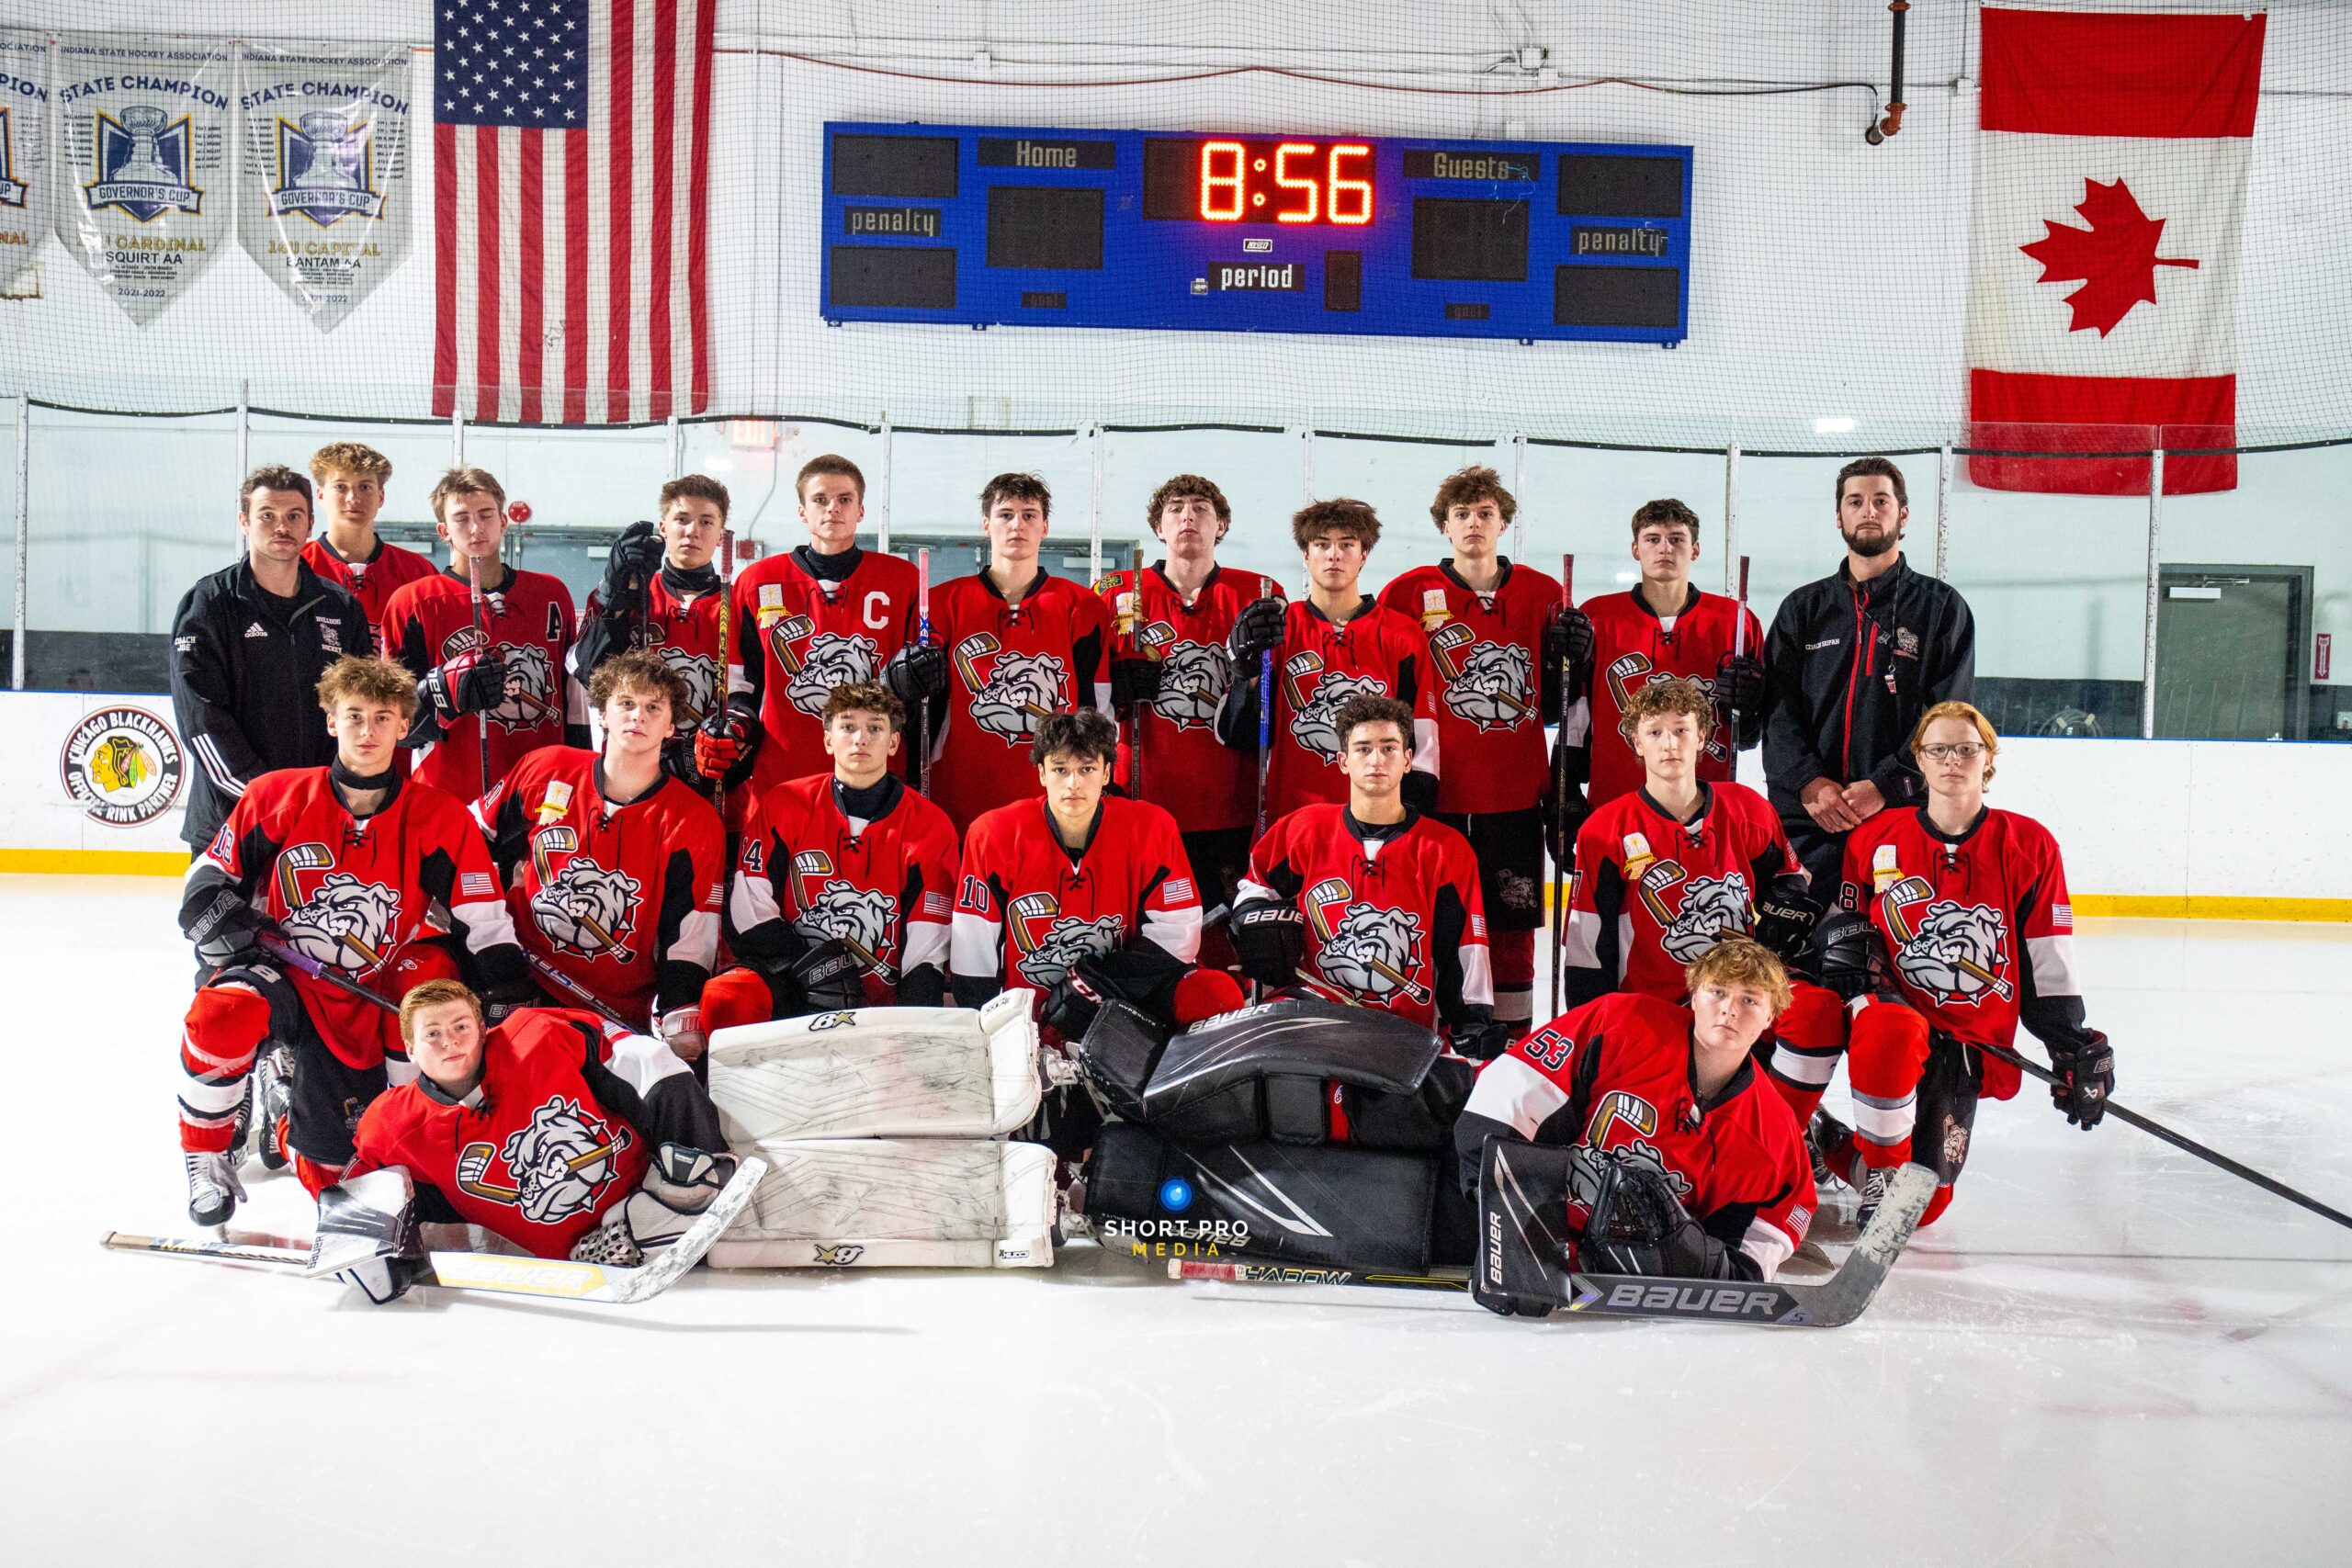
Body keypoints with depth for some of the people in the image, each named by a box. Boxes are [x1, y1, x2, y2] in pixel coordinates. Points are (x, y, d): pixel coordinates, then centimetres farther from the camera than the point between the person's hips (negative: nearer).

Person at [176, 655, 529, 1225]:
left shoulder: (440, 819, -8)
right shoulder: (277, 797, -5)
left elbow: (486, 924, -6)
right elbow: (212, 874, 6)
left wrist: (511, 1004, -13)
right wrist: (217, 916, -15)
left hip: (367, 1001, 0)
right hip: (283, 972, 0)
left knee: (329, 1171, -4)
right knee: (223, 1012, -36)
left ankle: (287, 1099, 32)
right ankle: (207, 1156, -10)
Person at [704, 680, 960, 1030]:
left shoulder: (930, 827, 2)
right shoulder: (780, 808, 4)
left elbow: (926, 951, -2)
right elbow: (749, 917, 1)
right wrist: (814, 966, -12)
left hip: (879, 1003, -1)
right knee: (723, 999, -31)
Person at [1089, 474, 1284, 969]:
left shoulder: (1260, 596, 9)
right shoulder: (1118, 595, 9)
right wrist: (1123, 681, -6)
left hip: (1230, 803, 0)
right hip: (1146, 797, 0)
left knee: (1225, 946, -2)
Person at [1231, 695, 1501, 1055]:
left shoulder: (1446, 850, 3)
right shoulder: (1306, 830, 6)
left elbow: (1463, 951, 3)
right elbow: (1256, 885, 22)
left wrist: (1476, 1023, -6)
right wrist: (1260, 921, 2)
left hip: (1406, 1034, 1)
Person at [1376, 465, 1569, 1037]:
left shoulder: (1542, 594, 8)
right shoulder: (1408, 593, 3)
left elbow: (1551, 707, 11)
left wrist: (1562, 654, -7)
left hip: (1516, 791, 1)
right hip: (1437, 789, -1)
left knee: (1512, 920, 5)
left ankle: (1512, 1040, 14)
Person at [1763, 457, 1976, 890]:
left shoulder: (1942, 607, 8)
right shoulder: (1803, 609, 15)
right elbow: (1777, 709, 5)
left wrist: (1886, 785, -14)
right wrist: (1807, 780, -12)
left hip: (1905, 817, -2)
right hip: (1806, 822, 2)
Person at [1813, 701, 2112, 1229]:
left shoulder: (2029, 845, 0)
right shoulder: (1875, 838, 1)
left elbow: (2049, 965, 3)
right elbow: (1841, 931, 11)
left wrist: (2073, 1046, -2)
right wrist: (1856, 970, -10)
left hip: (1970, 1045, 2)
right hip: (1891, 1005, -1)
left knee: (1926, 1204, -4)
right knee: (1892, 1033, -41)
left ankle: (1827, 1142, 23)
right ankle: (1883, 1177, -20)